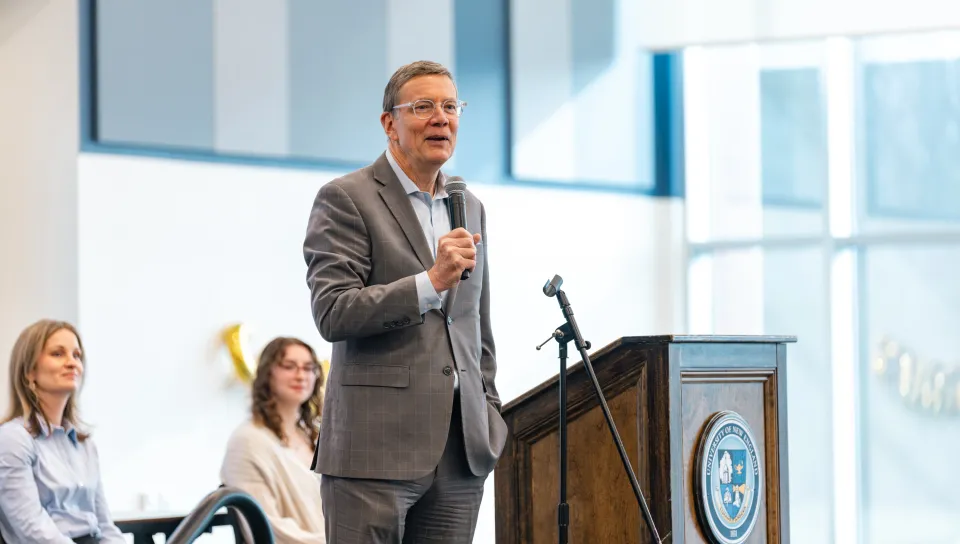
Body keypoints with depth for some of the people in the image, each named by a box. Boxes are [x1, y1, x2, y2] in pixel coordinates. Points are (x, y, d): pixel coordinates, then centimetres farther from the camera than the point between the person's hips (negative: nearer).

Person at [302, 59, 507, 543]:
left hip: (460, 449, 6)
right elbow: (332, 314, -13)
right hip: (375, 448, -6)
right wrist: (430, 281, -19)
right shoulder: (345, 199, -3)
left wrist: (489, 413, 18)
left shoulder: (470, 208, 19)